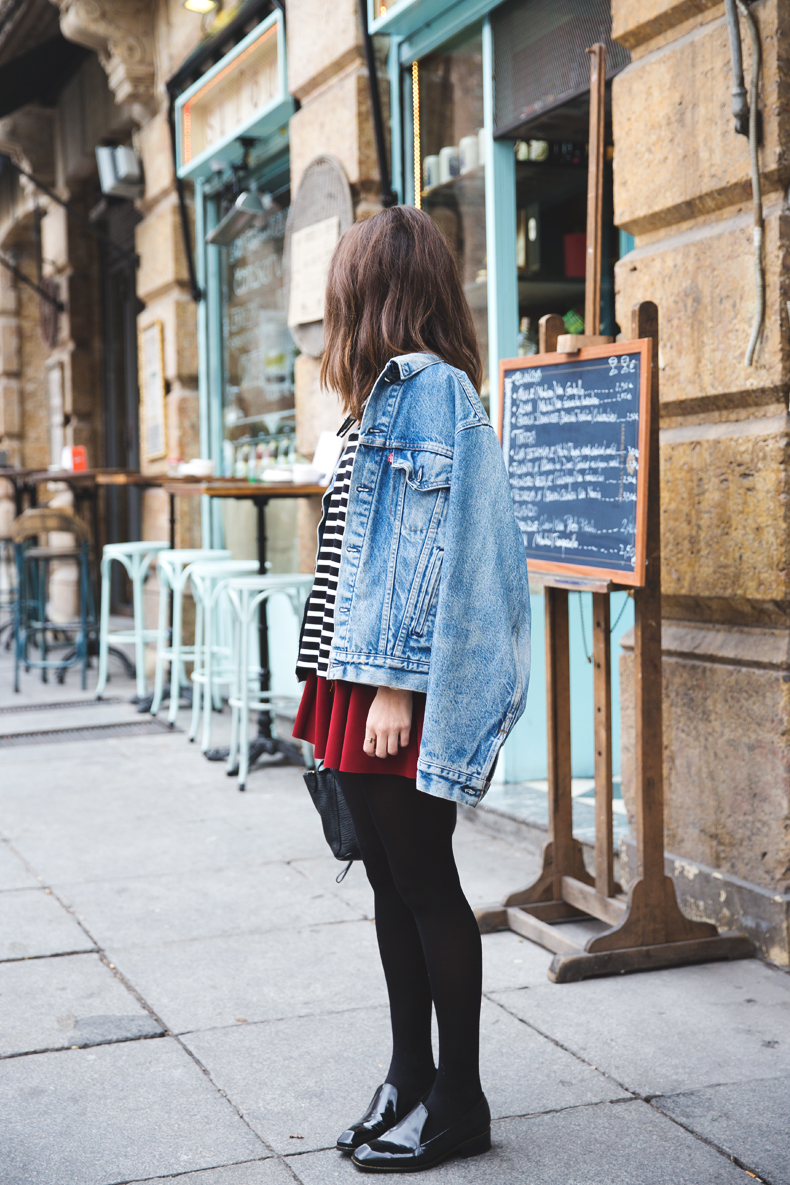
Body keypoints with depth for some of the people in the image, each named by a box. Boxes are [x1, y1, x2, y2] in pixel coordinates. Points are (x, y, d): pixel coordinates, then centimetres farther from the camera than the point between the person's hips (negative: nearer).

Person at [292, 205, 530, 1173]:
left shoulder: (425, 389, -12)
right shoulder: (396, 394, 17)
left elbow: (428, 544, -18)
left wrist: (395, 684, -20)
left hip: (402, 686, -9)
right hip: (363, 678, 9)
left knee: (424, 884, 0)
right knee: (391, 883, 14)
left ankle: (457, 1102, 12)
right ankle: (410, 1081, 26)